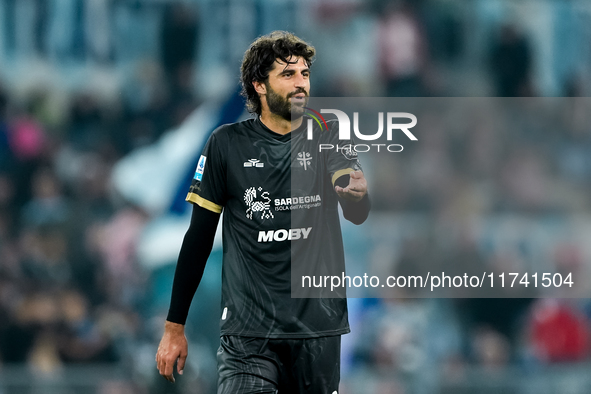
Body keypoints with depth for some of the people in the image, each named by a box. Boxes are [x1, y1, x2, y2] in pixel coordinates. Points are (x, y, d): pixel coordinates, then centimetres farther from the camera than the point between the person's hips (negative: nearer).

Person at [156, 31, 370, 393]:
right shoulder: (227, 144, 2)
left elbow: (357, 213, -11)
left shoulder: (329, 138, 4)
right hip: (248, 332, -2)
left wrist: (359, 195, -37)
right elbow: (199, 237, 7)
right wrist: (174, 327, 4)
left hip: (318, 329, 2)